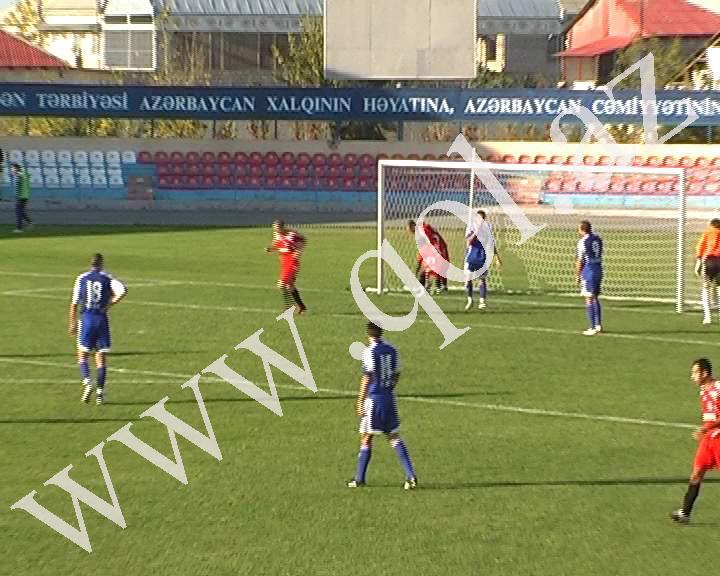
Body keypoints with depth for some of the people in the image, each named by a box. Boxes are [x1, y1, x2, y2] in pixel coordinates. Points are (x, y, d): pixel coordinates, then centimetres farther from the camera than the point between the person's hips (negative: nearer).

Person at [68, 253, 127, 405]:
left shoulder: (81, 278, 4)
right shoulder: (107, 278, 3)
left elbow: (74, 303, 3)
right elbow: (123, 290, -15)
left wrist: (72, 323, 10)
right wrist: (110, 304, -3)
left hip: (86, 318, 0)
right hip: (102, 319, 0)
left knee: (82, 355, 10)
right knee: (101, 357, 6)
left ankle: (87, 382, -12)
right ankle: (100, 392, 4)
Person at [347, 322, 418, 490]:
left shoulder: (369, 351, -11)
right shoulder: (391, 350, 7)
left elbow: (367, 377, -14)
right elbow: (396, 375, 12)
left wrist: (360, 401, -10)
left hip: (373, 398, -6)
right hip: (389, 398, 6)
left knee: (366, 437, 4)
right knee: (394, 437, 8)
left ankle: (359, 479, 12)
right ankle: (411, 476, -1)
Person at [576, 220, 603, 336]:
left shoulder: (582, 241, -12)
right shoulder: (597, 239, 9)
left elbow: (580, 261, -11)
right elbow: (599, 255, 12)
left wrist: (577, 275, -4)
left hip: (588, 270, -7)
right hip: (598, 269, 7)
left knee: (589, 299, -2)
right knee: (595, 298, 16)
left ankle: (593, 328, -3)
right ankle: (598, 325, 19)